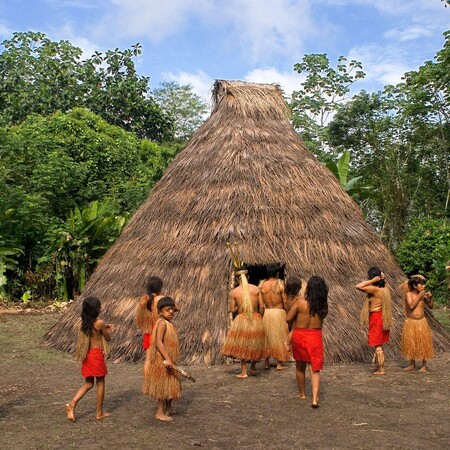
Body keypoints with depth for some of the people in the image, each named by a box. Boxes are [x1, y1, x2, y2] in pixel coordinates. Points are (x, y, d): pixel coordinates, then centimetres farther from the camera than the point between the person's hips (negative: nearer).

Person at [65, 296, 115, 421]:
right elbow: (107, 338, -4)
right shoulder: (99, 323, -17)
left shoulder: (85, 322, 3)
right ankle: (99, 413, 17)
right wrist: (108, 330, 14)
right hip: (97, 355, -6)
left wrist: (106, 327, 13)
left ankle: (72, 404, 0)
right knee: (100, 383, 9)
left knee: (88, 383, 17)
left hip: (87, 355, 6)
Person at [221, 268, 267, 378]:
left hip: (242, 320, -2)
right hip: (256, 320, 2)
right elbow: (261, 306, -1)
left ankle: (244, 372, 10)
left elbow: (233, 310, -4)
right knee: (255, 344, 20)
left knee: (242, 346, 10)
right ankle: (253, 367, 33)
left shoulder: (234, 292, -8)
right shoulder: (256, 289, -4)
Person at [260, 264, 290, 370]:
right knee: (279, 337, 9)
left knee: (267, 337, 14)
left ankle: (267, 363, 20)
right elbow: (285, 301, -8)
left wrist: (262, 313, 14)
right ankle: (279, 363, 14)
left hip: (266, 313, 3)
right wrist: (287, 314, 4)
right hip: (278, 312, -3)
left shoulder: (262, 285, -1)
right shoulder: (280, 284, -10)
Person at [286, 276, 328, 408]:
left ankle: (302, 393, 34)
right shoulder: (323, 305, -7)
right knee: (315, 369, 3)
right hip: (315, 337, 1)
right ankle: (315, 398, -11)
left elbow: (288, 319, -9)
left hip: (299, 336, 0)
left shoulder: (300, 302, -14)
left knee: (300, 367, 19)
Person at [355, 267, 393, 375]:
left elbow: (358, 286, -26)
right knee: (379, 344, 18)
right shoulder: (385, 288, 4)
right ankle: (378, 366, 27)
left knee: (377, 344, -1)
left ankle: (381, 369, 4)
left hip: (376, 318, -8)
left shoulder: (374, 289, -21)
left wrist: (372, 281, -23)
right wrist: (382, 278, 5)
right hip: (383, 318, 8)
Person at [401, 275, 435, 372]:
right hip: (410, 322, -1)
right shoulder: (409, 294, -9)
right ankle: (412, 365, 22)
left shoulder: (423, 295, -2)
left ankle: (424, 365, 18)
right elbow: (411, 306, -22)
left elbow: (431, 306, 4)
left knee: (423, 343, 5)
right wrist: (419, 296, -20)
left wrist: (430, 297, -12)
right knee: (410, 343, 7)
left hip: (422, 322, 1)